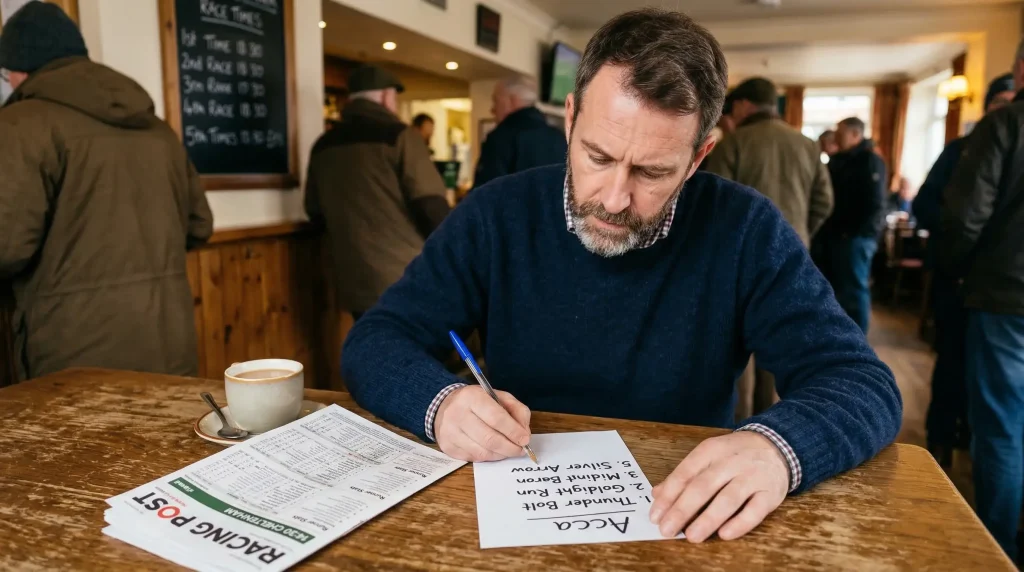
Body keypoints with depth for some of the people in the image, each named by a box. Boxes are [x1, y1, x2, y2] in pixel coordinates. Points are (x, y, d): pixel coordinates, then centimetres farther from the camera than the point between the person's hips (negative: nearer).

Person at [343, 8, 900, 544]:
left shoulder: (745, 232, -10)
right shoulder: (496, 215, -7)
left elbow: (864, 383, -11)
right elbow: (375, 341, -5)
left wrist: (776, 445, -32)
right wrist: (441, 401, -26)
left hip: (678, 522, 1)